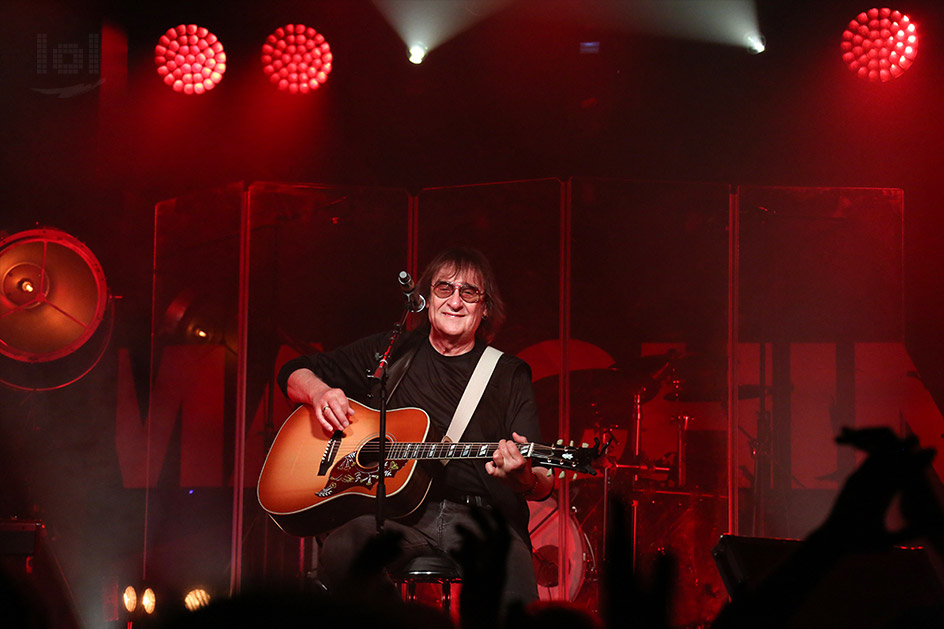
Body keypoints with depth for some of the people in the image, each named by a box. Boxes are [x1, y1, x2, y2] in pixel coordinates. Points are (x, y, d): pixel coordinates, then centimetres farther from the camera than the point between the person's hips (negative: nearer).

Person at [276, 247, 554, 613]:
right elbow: (294, 372, 23)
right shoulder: (392, 352, 15)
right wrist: (319, 391, -1)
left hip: (482, 518, -2)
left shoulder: (509, 375, 10)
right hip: (400, 514, 2)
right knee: (343, 546, -34)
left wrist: (524, 478, -25)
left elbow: (543, 486, 0)